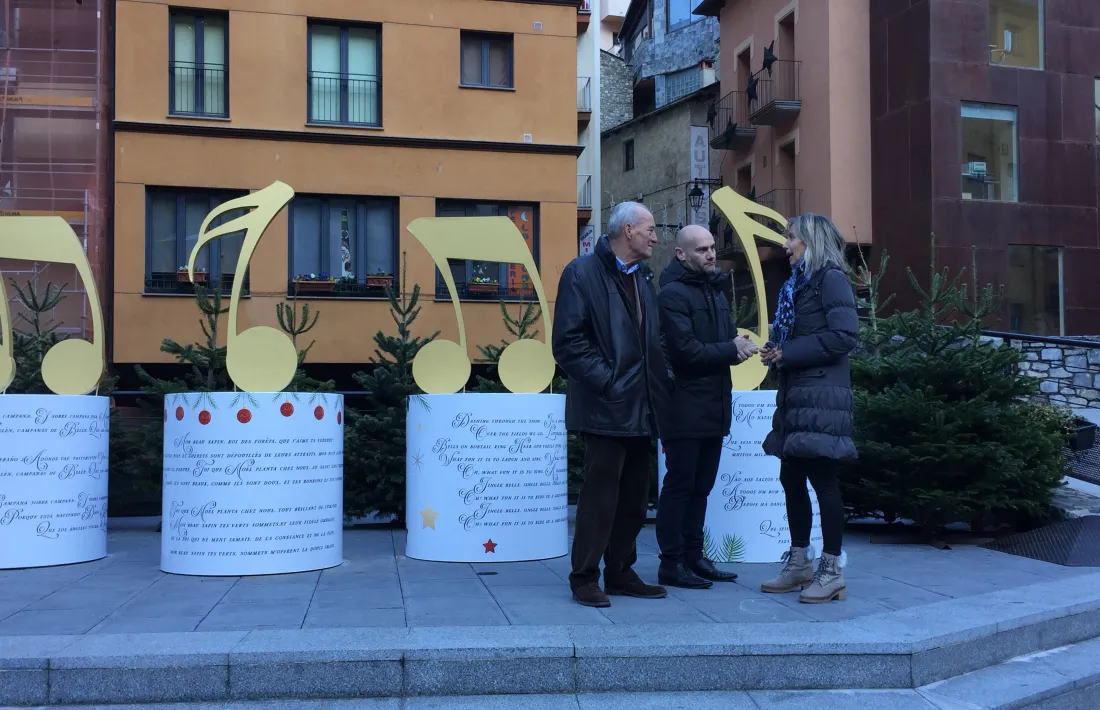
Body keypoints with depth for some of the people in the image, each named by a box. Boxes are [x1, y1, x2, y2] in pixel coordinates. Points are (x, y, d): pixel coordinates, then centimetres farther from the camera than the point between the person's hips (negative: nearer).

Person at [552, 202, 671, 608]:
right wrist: (607, 382, -17)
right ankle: (584, 579, 10)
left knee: (634, 499, 12)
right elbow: (568, 342, -15)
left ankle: (621, 572, 24)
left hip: (641, 409, 8)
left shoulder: (643, 277, 16)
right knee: (600, 496, -2)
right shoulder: (583, 273, -8)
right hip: (607, 408, -8)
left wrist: (659, 385, 9)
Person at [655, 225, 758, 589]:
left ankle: (693, 556, 21)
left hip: (714, 405, 8)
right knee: (679, 485, -2)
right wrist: (732, 349, -11)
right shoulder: (672, 294, -11)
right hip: (685, 407, -8)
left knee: (701, 487, 13)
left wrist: (736, 347, -6)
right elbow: (686, 351, -18)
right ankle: (671, 563, 6)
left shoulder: (717, 288, 16)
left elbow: (725, 334, 17)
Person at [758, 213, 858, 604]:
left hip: (822, 393, -9)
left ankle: (832, 571, 2)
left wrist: (789, 352, -15)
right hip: (795, 393, 9)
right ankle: (799, 563, 19)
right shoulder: (797, 283, 19)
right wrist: (775, 352, 2)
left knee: (821, 477, -6)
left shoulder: (831, 278, -7)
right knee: (791, 478, 10)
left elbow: (844, 335, -17)